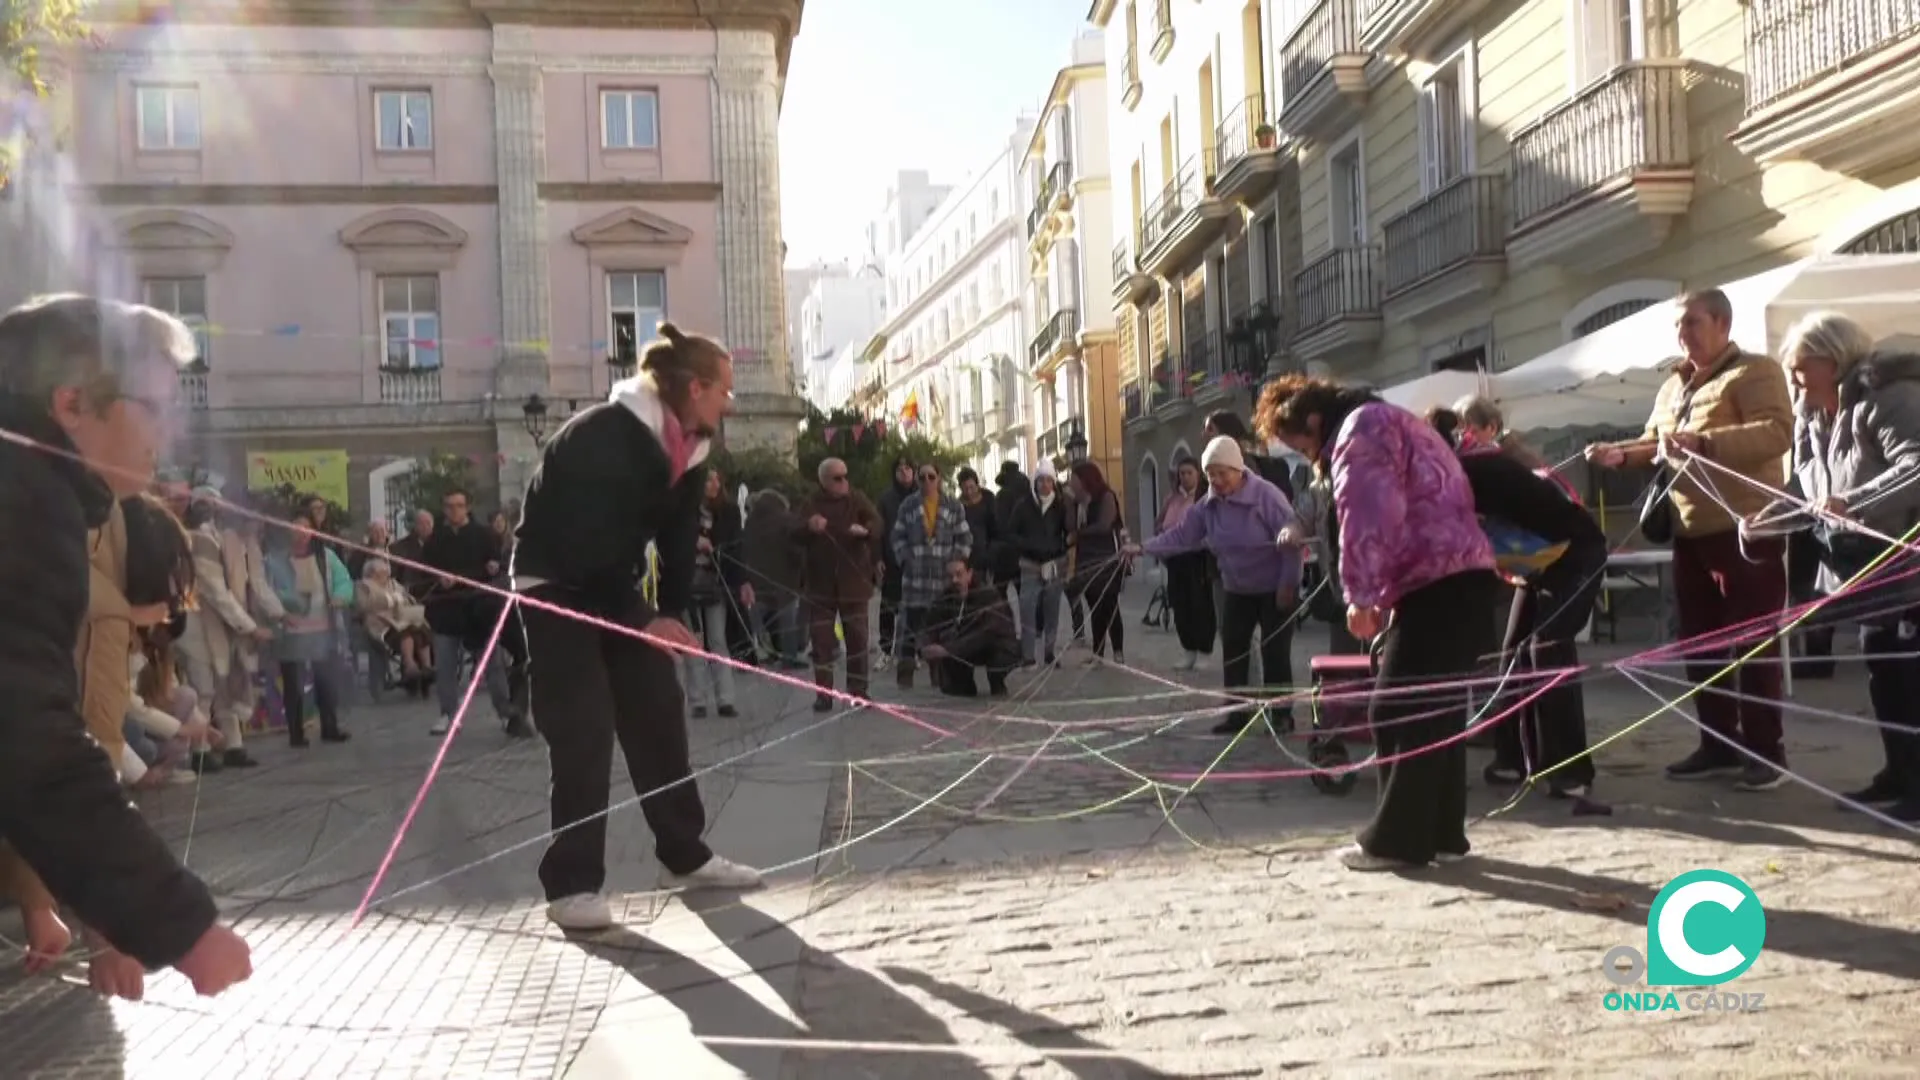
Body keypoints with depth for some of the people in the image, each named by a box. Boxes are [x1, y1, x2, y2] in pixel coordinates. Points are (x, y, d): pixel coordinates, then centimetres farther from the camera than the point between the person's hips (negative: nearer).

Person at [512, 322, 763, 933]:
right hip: (556, 585, -8)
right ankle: (571, 885, -5)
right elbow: (587, 538, -29)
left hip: (614, 584, 8)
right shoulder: (600, 435, -26)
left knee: (661, 713, 6)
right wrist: (645, 621, -25)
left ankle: (686, 855, 17)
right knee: (584, 730, -13)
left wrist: (674, 614, -9)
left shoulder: (689, 449, 0)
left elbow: (679, 539, 3)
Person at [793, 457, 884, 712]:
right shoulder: (812, 505, 3)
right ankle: (823, 693, 6)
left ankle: (858, 691, 13)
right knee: (821, 640, 1)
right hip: (820, 583, 0)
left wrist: (865, 530, -36)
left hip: (853, 581, 0)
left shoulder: (857, 500, 2)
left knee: (857, 636, 3)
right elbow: (795, 533, -9)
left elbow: (876, 522, -12)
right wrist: (809, 526, -31)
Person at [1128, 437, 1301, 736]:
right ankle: (1238, 712, 14)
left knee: (1274, 652, -4)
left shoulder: (1265, 494, -20)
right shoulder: (1208, 505, -1)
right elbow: (1181, 535, -1)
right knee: (1232, 651, 4)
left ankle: (1281, 712, 8)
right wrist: (1145, 548, -11)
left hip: (1275, 589, -6)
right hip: (1237, 590, 6)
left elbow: (1292, 538, -21)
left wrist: (1288, 585, -23)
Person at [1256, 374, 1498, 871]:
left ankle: (1395, 840, -2)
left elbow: (1368, 519, -18)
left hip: (1436, 583, -11)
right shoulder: (1387, 421, 27)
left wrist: (1361, 596, -15)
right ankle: (1441, 832, 18)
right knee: (1437, 711, 13)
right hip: (1463, 577, 11)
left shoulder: (1360, 429, -5)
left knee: (1400, 714, -7)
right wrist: (1380, 596, 23)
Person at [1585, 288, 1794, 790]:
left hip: (1746, 529, -8)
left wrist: (1704, 442, -32)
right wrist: (1622, 454, 4)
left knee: (1754, 642, -1)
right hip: (1690, 533, 8)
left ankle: (1764, 751, 7)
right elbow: (1654, 443, 26)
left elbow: (1778, 431, -20)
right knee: (1700, 642, 11)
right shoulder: (1673, 386, 20)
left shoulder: (1756, 372, -5)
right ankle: (1718, 744, 21)